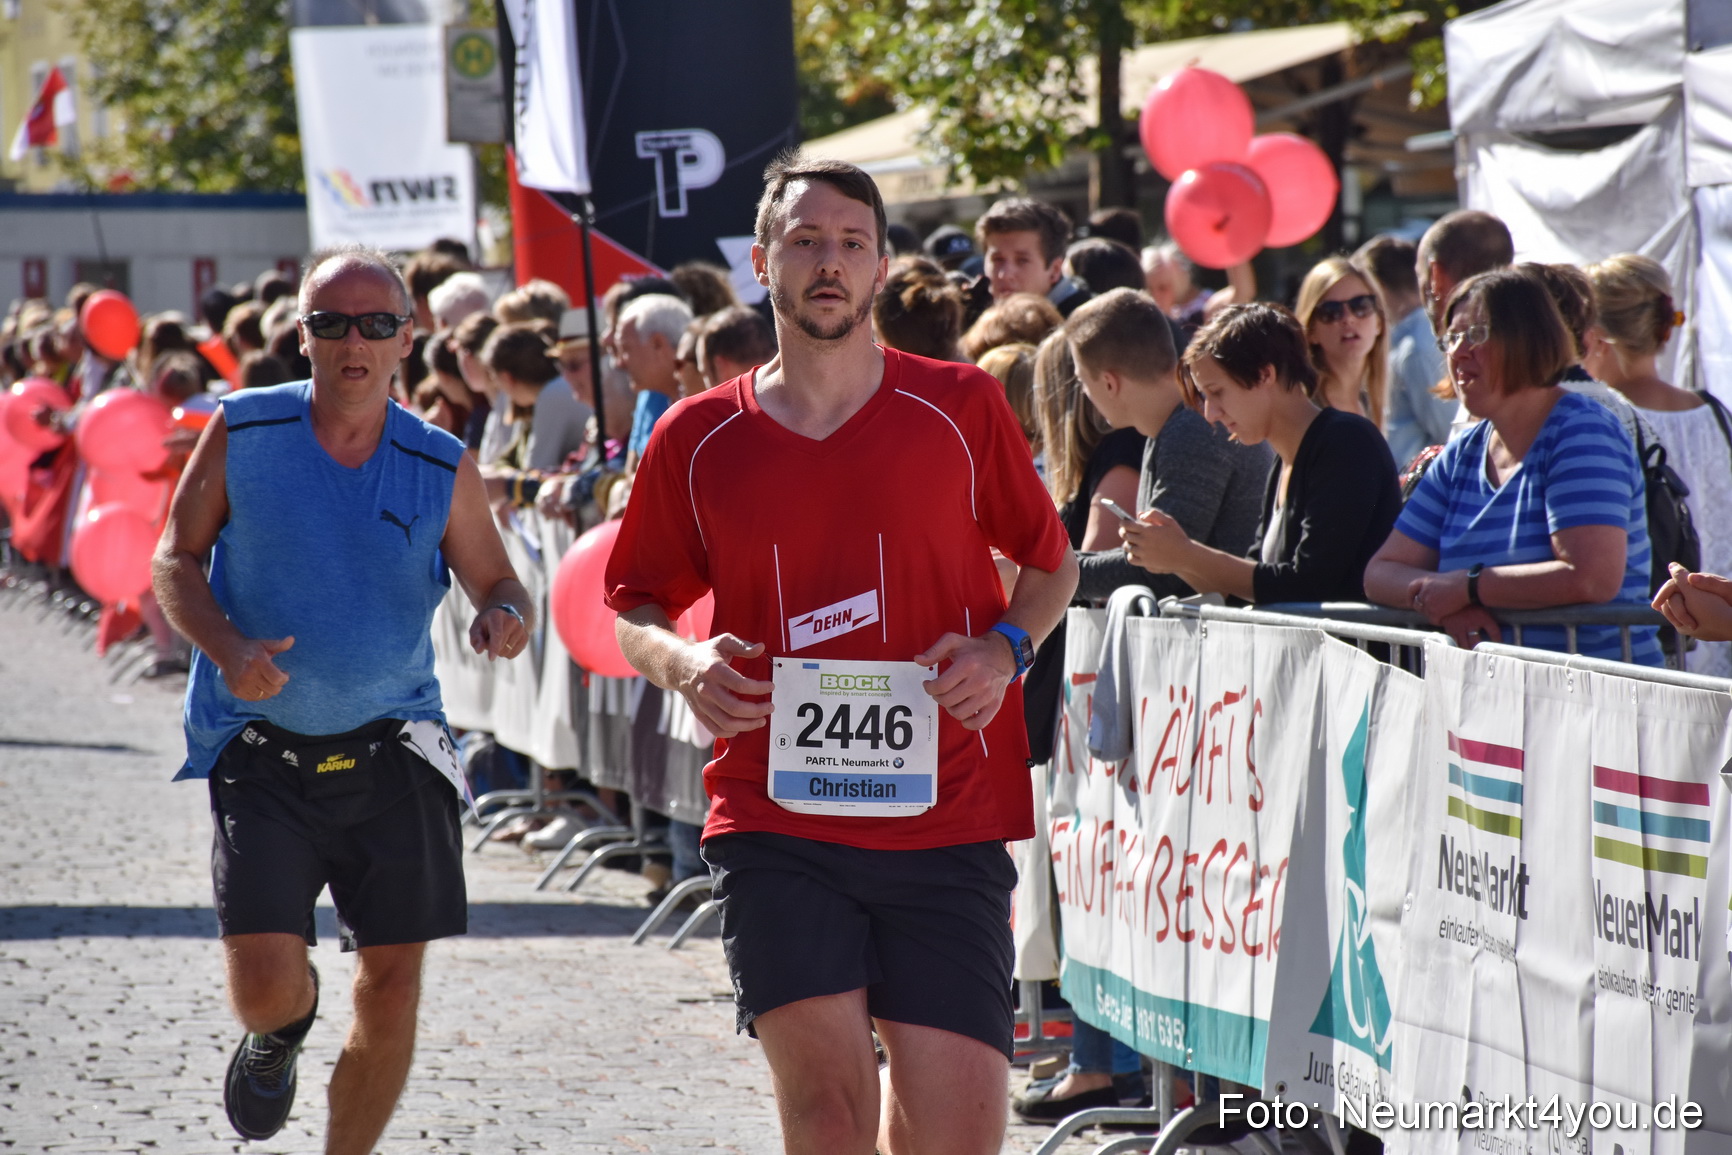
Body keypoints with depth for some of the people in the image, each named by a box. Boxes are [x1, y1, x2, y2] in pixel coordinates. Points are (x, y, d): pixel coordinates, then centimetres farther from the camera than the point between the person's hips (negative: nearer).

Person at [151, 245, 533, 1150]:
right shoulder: (242, 434, -4)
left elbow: (496, 582, 7)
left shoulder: (441, 470, -1)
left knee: (392, 989, 0)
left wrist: (506, 619, -18)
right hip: (260, 749, -1)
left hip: (391, 754, 2)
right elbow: (176, 558, 2)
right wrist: (227, 649, -17)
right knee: (265, 983, -10)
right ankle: (281, 1035, 29)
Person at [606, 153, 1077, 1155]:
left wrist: (1005, 649, -5)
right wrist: (683, 663, -6)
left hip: (946, 814, 0)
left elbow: (1053, 564, 15)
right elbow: (633, 608, 16)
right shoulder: (698, 439, 6)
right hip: (774, 818, 0)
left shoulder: (960, 408, 4)